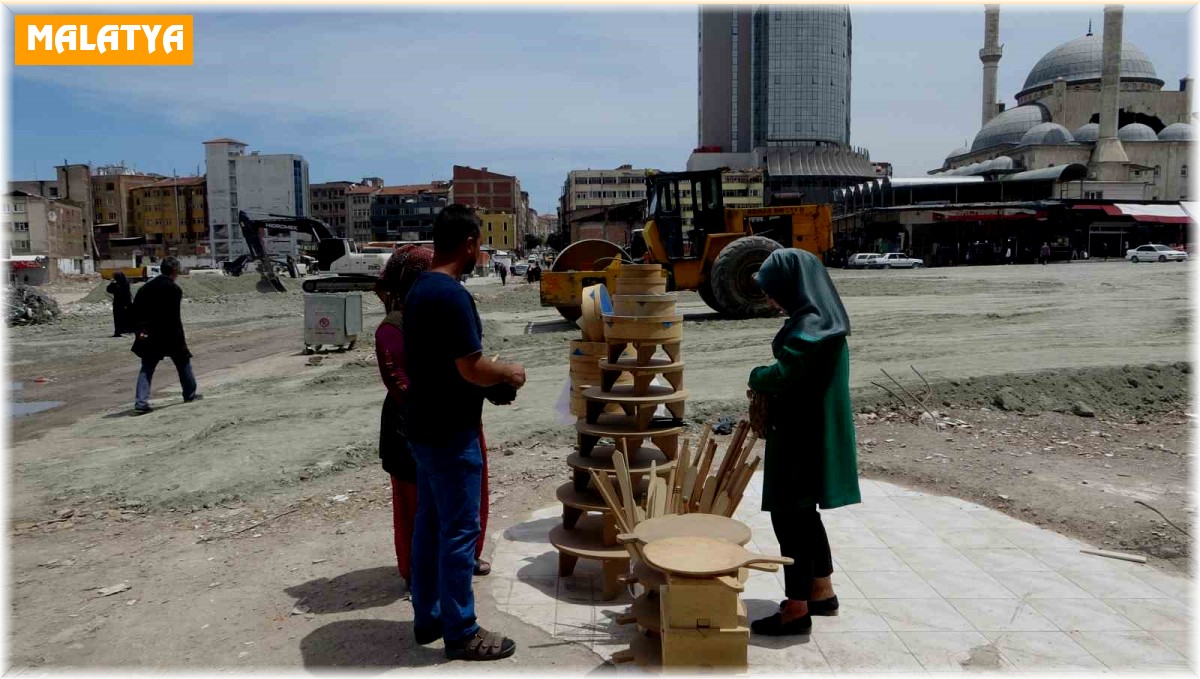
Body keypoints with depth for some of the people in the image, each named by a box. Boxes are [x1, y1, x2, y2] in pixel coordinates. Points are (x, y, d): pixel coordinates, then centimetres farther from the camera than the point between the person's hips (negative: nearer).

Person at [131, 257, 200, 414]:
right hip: (170, 336, -5)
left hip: (149, 336, 5)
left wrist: (141, 329, 5)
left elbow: (135, 311, 4)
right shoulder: (174, 289, -12)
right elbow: (174, 318, -15)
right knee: (183, 362, 14)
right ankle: (190, 394, 25)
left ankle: (141, 401, -4)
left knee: (146, 369, 7)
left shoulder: (146, 287, 8)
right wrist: (181, 338, -9)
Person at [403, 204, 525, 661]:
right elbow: (471, 369, -23)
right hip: (450, 432, -10)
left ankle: (427, 618, 29)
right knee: (459, 530, 1)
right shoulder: (452, 295, -21)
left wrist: (489, 382, 14)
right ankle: (461, 633, 12)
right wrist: (508, 373, -4)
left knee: (429, 523, 17)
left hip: (424, 426, 10)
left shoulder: (418, 290, 9)